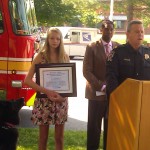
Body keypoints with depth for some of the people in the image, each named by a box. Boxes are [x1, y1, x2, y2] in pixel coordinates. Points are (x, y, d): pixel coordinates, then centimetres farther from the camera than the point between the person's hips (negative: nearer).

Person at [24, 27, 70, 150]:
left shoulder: (65, 57, 4)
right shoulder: (41, 56, -5)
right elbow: (27, 80, -10)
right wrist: (46, 91, -21)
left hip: (61, 101, 2)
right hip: (44, 100, -2)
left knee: (59, 137, 9)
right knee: (43, 137, 7)